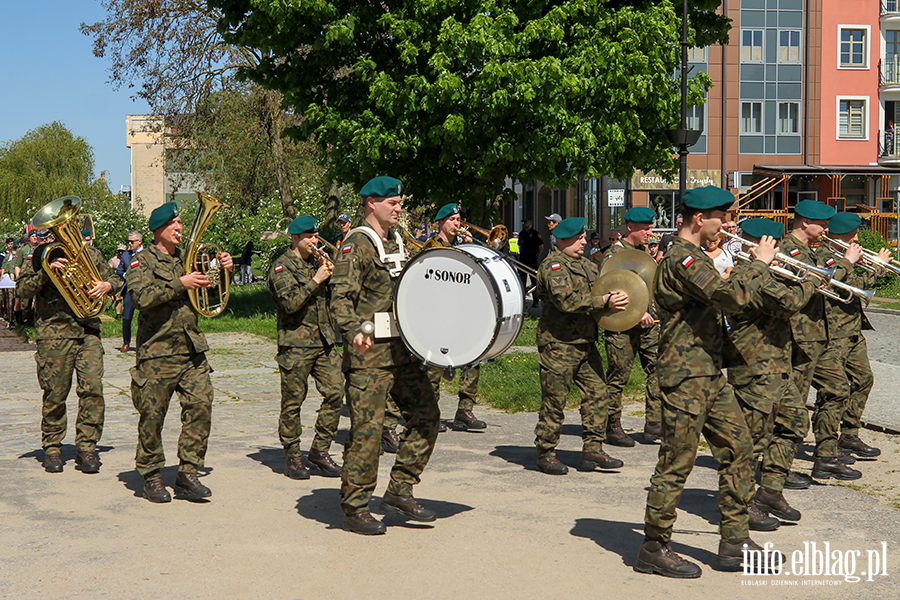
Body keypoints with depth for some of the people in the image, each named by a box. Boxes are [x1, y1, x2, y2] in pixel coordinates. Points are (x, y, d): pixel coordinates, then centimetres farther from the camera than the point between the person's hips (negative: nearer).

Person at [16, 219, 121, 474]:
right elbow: (22, 290, -2)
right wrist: (46, 272, -17)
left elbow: (115, 278, 22)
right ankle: (52, 448, 17)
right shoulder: (41, 254, 5)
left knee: (93, 388, -7)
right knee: (55, 394, 2)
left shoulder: (89, 252, 14)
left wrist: (107, 285, -1)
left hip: (88, 331, 2)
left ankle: (86, 447, 3)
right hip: (53, 333, -2)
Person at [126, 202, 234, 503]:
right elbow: (142, 297, -19)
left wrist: (223, 271, 8)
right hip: (157, 352, -5)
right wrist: (180, 284, -20)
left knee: (201, 405, -5)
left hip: (192, 350, 5)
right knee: (152, 416, 0)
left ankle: (187, 473, 4)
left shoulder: (188, 259, 17)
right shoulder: (142, 261, -1)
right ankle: (151, 476, 15)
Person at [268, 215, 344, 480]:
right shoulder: (282, 266, -3)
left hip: (324, 341, 6)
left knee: (335, 393, -2)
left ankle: (319, 452, 9)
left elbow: (332, 299, 19)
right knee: (293, 401, 0)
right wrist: (315, 281, -15)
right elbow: (290, 302, -17)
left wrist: (331, 277, 2)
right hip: (295, 344, -6)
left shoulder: (317, 261, 18)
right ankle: (292, 457, 11)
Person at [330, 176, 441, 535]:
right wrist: (354, 330, -34)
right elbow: (341, 297, -18)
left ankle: (399, 492, 15)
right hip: (370, 351, -8)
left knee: (426, 413, 5)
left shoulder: (397, 242, 18)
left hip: (403, 347, 8)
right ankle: (354, 509, 4)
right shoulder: (357, 244, -8)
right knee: (367, 426, -6)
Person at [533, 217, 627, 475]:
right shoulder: (553, 266, -12)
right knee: (554, 402, -2)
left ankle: (593, 449, 10)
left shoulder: (585, 265, 17)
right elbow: (567, 300, -25)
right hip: (558, 345, -8)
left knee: (598, 393, 4)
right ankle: (545, 454, 9)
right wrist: (604, 301, -25)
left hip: (586, 344, 9)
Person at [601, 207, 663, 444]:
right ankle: (613, 428, 10)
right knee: (618, 377, 0)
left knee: (658, 368, 0)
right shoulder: (613, 255, -9)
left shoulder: (644, 252, 16)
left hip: (648, 324, 7)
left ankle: (654, 423, 5)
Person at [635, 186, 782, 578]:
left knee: (738, 449, 11)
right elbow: (731, 298, -28)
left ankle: (734, 542, 19)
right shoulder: (682, 259, -17)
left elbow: (720, 296, 30)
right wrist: (759, 264, -14)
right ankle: (653, 549, 6)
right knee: (677, 462, -4)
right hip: (686, 375, -10)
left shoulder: (693, 256, 17)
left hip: (710, 374, 10)